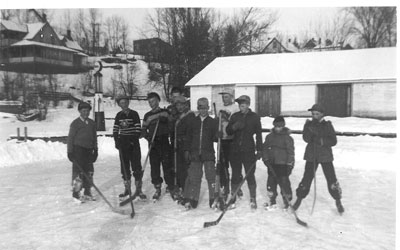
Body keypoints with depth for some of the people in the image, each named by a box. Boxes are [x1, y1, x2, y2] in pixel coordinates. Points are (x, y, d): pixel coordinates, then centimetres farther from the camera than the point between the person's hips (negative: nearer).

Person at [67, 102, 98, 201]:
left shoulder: (92, 123, 12)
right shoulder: (75, 123, -4)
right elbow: (70, 138, -4)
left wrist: (95, 150, 16)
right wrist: (69, 151, -7)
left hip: (89, 150, 6)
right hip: (78, 149, -5)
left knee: (89, 172, 8)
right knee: (78, 171, -5)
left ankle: (87, 192, 19)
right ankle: (76, 193, 6)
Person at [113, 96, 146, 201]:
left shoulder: (134, 114, -3)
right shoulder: (118, 115, 9)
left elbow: (138, 129, -6)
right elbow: (115, 130, 10)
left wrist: (134, 141, -15)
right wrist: (117, 142, -1)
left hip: (133, 143, -4)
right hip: (123, 143, 4)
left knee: (136, 166, -5)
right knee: (124, 166, 8)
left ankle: (138, 189, 2)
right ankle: (127, 189, 18)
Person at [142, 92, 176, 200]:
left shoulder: (164, 112, 5)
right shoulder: (147, 115, 16)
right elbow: (144, 130, 12)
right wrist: (148, 137, -6)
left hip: (164, 142, -3)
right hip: (153, 143, 3)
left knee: (167, 165, -7)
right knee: (154, 166, 3)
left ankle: (171, 188, 4)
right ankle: (157, 189, 14)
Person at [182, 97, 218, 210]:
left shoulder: (213, 122, 3)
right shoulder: (193, 121, 9)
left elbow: (215, 138, 1)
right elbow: (188, 137, 10)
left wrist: (217, 137, -22)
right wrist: (187, 150, 5)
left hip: (208, 154, -2)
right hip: (195, 153, 2)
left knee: (211, 177, -3)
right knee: (194, 177, 6)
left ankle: (214, 199, 7)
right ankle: (191, 200, 16)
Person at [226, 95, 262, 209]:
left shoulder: (255, 117, 1)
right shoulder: (235, 116, 6)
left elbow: (258, 135, 2)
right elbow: (228, 131, 5)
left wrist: (259, 150, -1)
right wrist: (234, 127, -16)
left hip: (249, 150, -2)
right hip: (235, 150, 2)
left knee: (250, 175, 0)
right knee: (235, 175, 8)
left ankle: (253, 199, 14)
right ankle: (232, 199, 19)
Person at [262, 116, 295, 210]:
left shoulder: (287, 137, -5)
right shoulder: (270, 136, 8)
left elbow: (291, 151, -6)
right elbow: (265, 148, 13)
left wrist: (289, 164, -10)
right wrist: (265, 159, 3)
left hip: (283, 164, -4)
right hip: (272, 164, 5)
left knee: (284, 182, -4)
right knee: (271, 182, 9)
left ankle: (287, 202, 12)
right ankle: (272, 202, 21)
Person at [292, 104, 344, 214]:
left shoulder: (327, 125, -1)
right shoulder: (309, 124, 3)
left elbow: (333, 141, -7)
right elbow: (306, 139, -11)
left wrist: (322, 141, -21)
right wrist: (311, 131, -28)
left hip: (325, 156, -1)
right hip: (311, 156, 1)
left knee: (331, 179, -1)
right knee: (307, 178, 2)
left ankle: (338, 201, 20)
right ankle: (299, 199, 19)